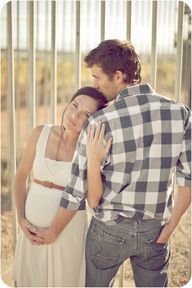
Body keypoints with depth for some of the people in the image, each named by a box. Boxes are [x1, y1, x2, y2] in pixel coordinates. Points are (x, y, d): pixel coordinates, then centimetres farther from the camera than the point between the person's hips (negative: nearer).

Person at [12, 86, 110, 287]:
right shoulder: (40, 134, -8)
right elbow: (20, 176, 3)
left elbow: (94, 201, -24)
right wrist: (21, 219, -4)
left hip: (69, 228, -2)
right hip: (34, 225, 3)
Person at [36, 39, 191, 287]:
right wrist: (168, 229, 0)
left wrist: (53, 231, 2)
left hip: (110, 230, -2)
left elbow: (78, 189, -13)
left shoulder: (101, 122, -19)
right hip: (154, 230, 3)